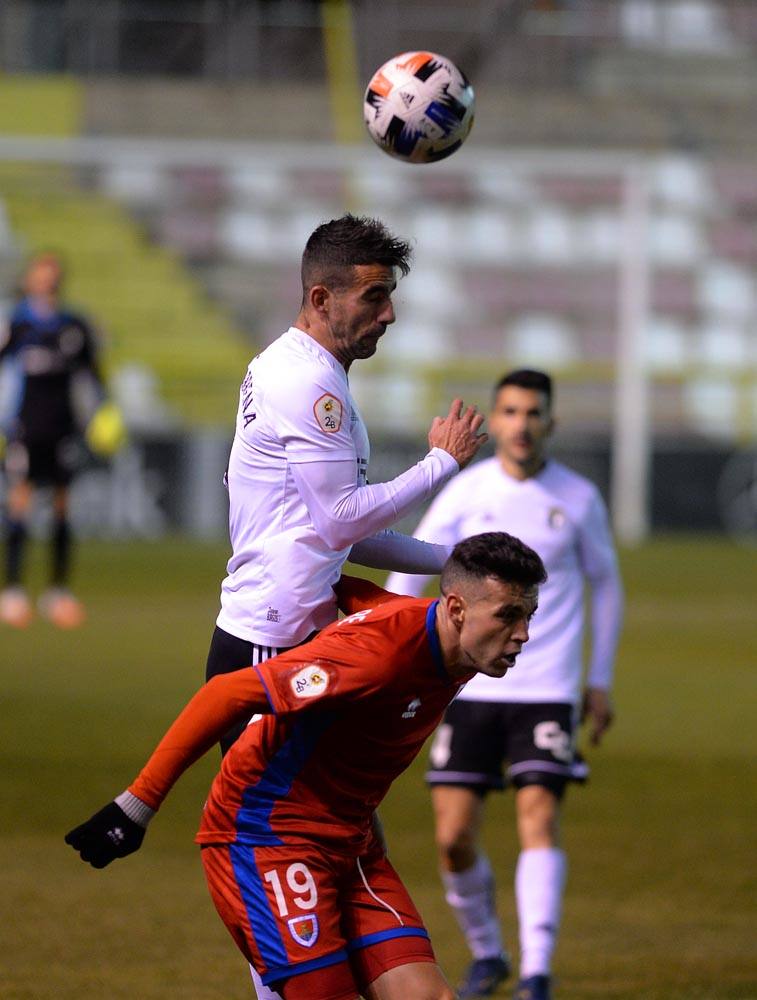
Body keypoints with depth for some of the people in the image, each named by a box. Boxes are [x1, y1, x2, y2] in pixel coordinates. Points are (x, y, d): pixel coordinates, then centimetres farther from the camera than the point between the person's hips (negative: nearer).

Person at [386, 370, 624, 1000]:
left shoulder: (579, 498, 1)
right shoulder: (466, 493, 1)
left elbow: (605, 584, 15)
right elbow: (407, 574, 4)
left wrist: (600, 681, 13)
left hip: (547, 690, -1)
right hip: (471, 688, 1)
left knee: (539, 819, -17)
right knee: (454, 838, -2)